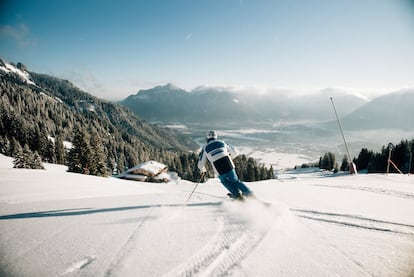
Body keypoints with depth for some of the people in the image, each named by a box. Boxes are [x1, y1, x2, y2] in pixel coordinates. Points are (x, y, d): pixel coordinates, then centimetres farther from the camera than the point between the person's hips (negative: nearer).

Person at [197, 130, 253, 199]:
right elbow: (235, 152, 23)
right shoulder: (222, 143, 17)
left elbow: (200, 164, 14)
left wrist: (202, 169, 37)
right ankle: (250, 194, 12)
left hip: (220, 171, -2)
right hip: (229, 166, 2)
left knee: (225, 181, 29)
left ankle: (237, 194, 18)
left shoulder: (205, 148, 11)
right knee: (235, 181, 23)